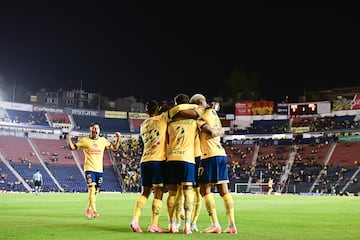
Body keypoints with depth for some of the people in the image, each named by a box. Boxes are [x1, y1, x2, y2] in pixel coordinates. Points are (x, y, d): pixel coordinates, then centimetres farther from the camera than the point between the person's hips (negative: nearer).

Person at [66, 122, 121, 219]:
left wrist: (118, 139, 1)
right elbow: (73, 147, 0)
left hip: (99, 169, 4)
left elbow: (114, 148, 15)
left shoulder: (103, 140, 9)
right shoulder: (84, 140, 0)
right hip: (89, 168, -4)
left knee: (96, 191, 11)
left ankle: (88, 209, 28)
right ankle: (94, 210, -20)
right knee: (92, 188, -19)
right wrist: (69, 139, -17)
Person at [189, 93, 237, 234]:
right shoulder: (214, 113, 19)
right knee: (223, 191, 7)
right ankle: (232, 225, 6)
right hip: (221, 154, 9)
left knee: (205, 190, -3)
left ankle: (215, 224, -7)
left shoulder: (206, 114, -6)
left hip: (210, 155, -9)